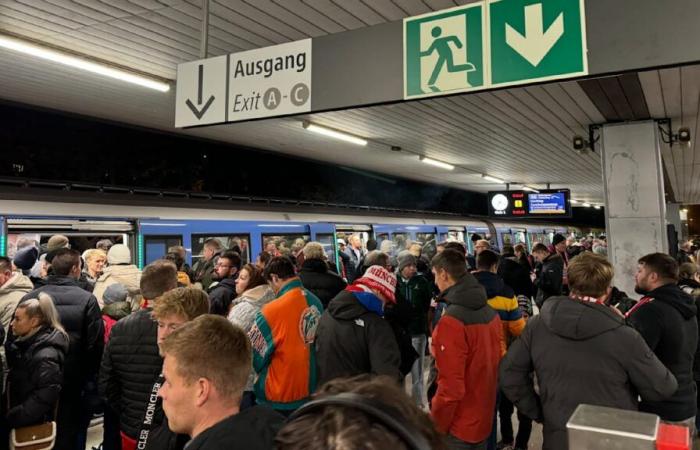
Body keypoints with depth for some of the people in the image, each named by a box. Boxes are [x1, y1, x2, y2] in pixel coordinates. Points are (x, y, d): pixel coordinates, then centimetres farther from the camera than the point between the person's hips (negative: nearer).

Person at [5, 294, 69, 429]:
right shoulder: (26, 343, 5)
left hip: (31, 425, -8)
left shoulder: (46, 356, -23)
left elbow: (45, 396, -25)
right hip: (15, 418, 8)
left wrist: (11, 418, -21)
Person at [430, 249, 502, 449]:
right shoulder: (491, 313, -1)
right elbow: (497, 361, 8)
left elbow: (450, 387, -25)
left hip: (458, 427, -7)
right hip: (484, 420, 7)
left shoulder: (451, 322, -25)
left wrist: (434, 429, -12)